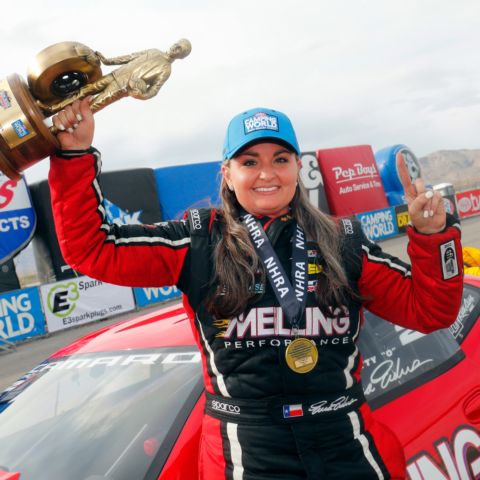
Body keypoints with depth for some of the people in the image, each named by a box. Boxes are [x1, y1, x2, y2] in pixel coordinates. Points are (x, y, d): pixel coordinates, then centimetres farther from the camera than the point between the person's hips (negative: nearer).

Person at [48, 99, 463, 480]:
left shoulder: (342, 242, 5)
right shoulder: (198, 241, -1)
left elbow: (428, 310, 7)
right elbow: (90, 250, -2)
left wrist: (432, 234, -8)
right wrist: (76, 155, -8)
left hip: (348, 446, 3)